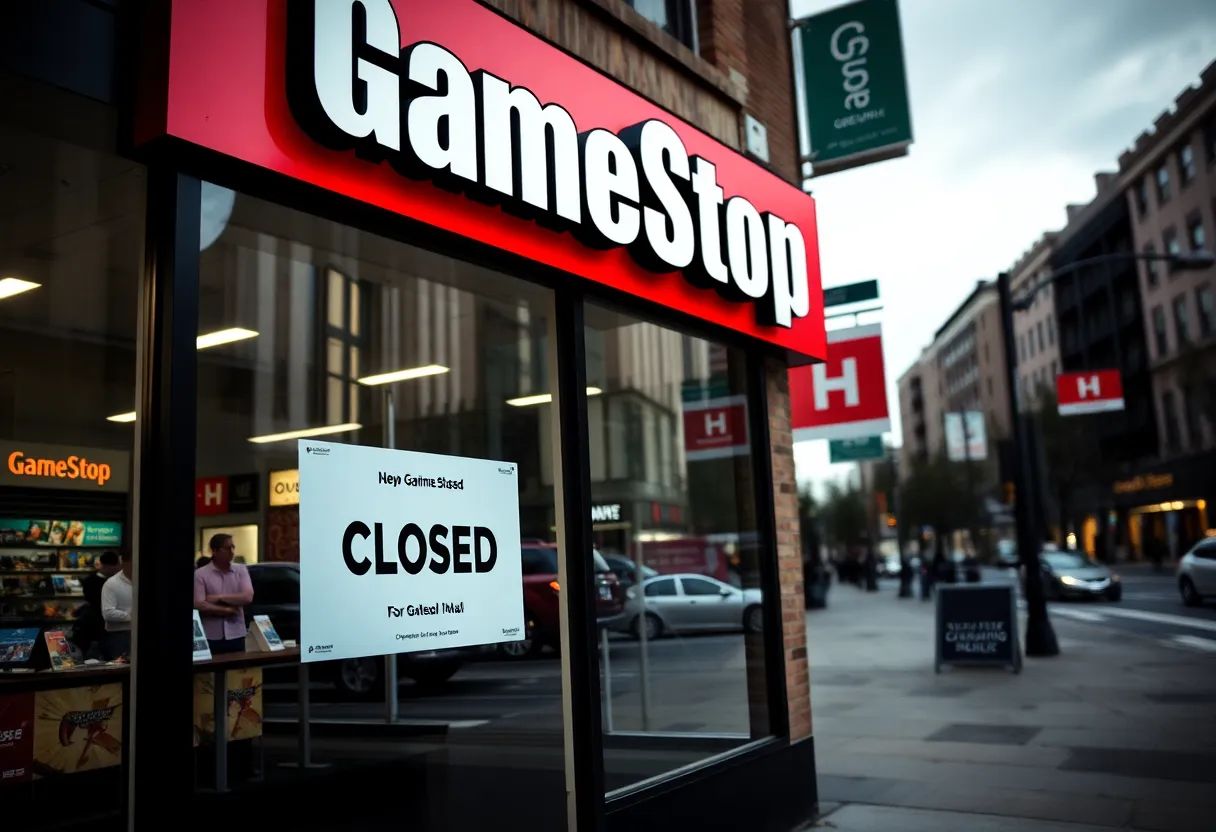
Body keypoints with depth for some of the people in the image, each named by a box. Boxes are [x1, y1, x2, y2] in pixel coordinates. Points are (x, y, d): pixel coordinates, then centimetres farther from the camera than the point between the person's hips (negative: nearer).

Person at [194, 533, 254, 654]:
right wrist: (227, 610, -7)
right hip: (211, 637, -2)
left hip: (236, 635, 3)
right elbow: (199, 605, -12)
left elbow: (248, 597, -6)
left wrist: (219, 597, -10)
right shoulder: (200, 574, -3)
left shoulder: (241, 570, 5)